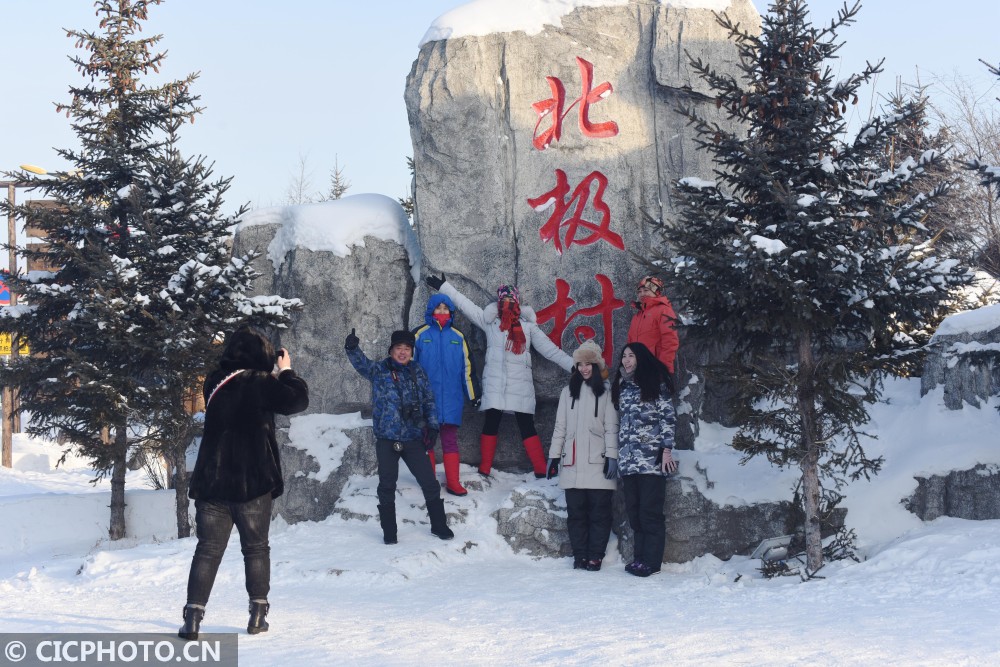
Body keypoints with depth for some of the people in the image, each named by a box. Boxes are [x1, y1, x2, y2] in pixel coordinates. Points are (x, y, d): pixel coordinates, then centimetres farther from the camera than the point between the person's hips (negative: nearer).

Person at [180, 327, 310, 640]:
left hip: (211, 482, 4)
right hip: (252, 482, -3)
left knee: (208, 549, 5)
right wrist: (287, 371, 9)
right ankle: (257, 614, 12)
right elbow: (298, 400, -6)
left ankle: (193, 616, -3)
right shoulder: (260, 383, -10)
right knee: (256, 548, 11)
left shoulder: (214, 381, 6)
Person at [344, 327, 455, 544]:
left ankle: (439, 525, 22)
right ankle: (389, 532, 17)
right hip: (387, 440, -2)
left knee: (429, 483, 5)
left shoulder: (417, 372, 7)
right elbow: (362, 363, -20)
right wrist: (352, 349, -40)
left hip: (413, 439, 2)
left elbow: (429, 400, 12)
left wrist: (432, 426, 3)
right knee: (387, 486, 5)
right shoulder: (379, 370, -1)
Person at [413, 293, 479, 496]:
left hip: (451, 399, 2)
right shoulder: (420, 334, 0)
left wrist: (473, 394, 13)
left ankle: (453, 483, 7)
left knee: (450, 440, 5)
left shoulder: (458, 337, 9)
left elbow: (467, 367, 13)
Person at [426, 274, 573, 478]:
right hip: (495, 383, 0)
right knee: (491, 424, 3)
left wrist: (576, 366, 4)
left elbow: (550, 350, 9)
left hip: (520, 385, 0)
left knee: (527, 427, -2)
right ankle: (484, 470, 10)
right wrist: (443, 286, 15)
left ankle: (542, 471, -2)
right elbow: (465, 305, 13)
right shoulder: (490, 321, 9)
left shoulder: (528, 326, 9)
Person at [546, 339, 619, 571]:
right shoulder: (568, 391, 16)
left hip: (598, 462, -3)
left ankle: (595, 556, 1)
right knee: (575, 511, 3)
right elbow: (560, 426, 17)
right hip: (572, 463, 3)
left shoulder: (606, 392, 4)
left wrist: (612, 456, -8)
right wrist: (554, 455, 11)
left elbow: (611, 427, -1)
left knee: (599, 512, -3)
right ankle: (580, 556, 7)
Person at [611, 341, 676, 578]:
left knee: (649, 511, -6)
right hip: (628, 459, 6)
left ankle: (651, 561, -4)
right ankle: (640, 557, 8)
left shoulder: (655, 383, 1)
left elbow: (667, 417, -4)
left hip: (652, 458, -6)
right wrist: (618, 455, 16)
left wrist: (667, 449, -11)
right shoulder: (622, 386, 18)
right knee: (634, 511, 4)